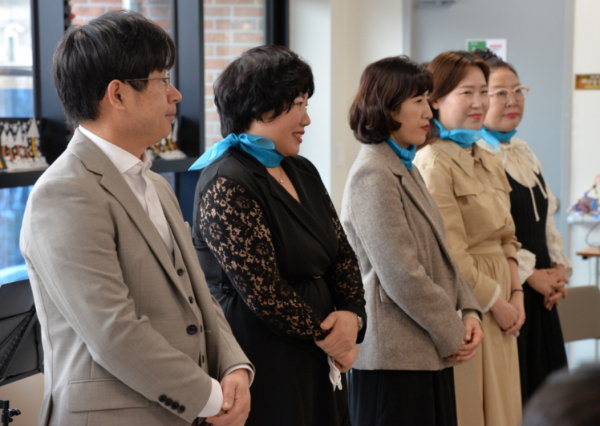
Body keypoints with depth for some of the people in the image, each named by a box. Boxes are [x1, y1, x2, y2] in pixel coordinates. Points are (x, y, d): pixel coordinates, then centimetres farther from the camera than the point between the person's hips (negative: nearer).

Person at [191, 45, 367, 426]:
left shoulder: (302, 173, 12)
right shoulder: (226, 185, -16)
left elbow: (343, 254, 12)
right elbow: (263, 292, -19)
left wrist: (352, 315, -6)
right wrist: (327, 337, -8)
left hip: (317, 362, 8)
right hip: (266, 362, -8)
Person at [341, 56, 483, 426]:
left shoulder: (406, 169, 14)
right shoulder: (373, 177, -16)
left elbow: (440, 253, 15)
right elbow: (401, 276, -20)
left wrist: (470, 311, 1)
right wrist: (452, 336, -12)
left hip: (428, 353, 9)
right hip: (395, 356, -9)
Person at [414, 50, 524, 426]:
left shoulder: (490, 164, 14)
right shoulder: (432, 162, -14)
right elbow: (450, 251, -18)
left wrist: (516, 294, 4)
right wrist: (495, 302, -10)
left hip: (499, 306, 8)